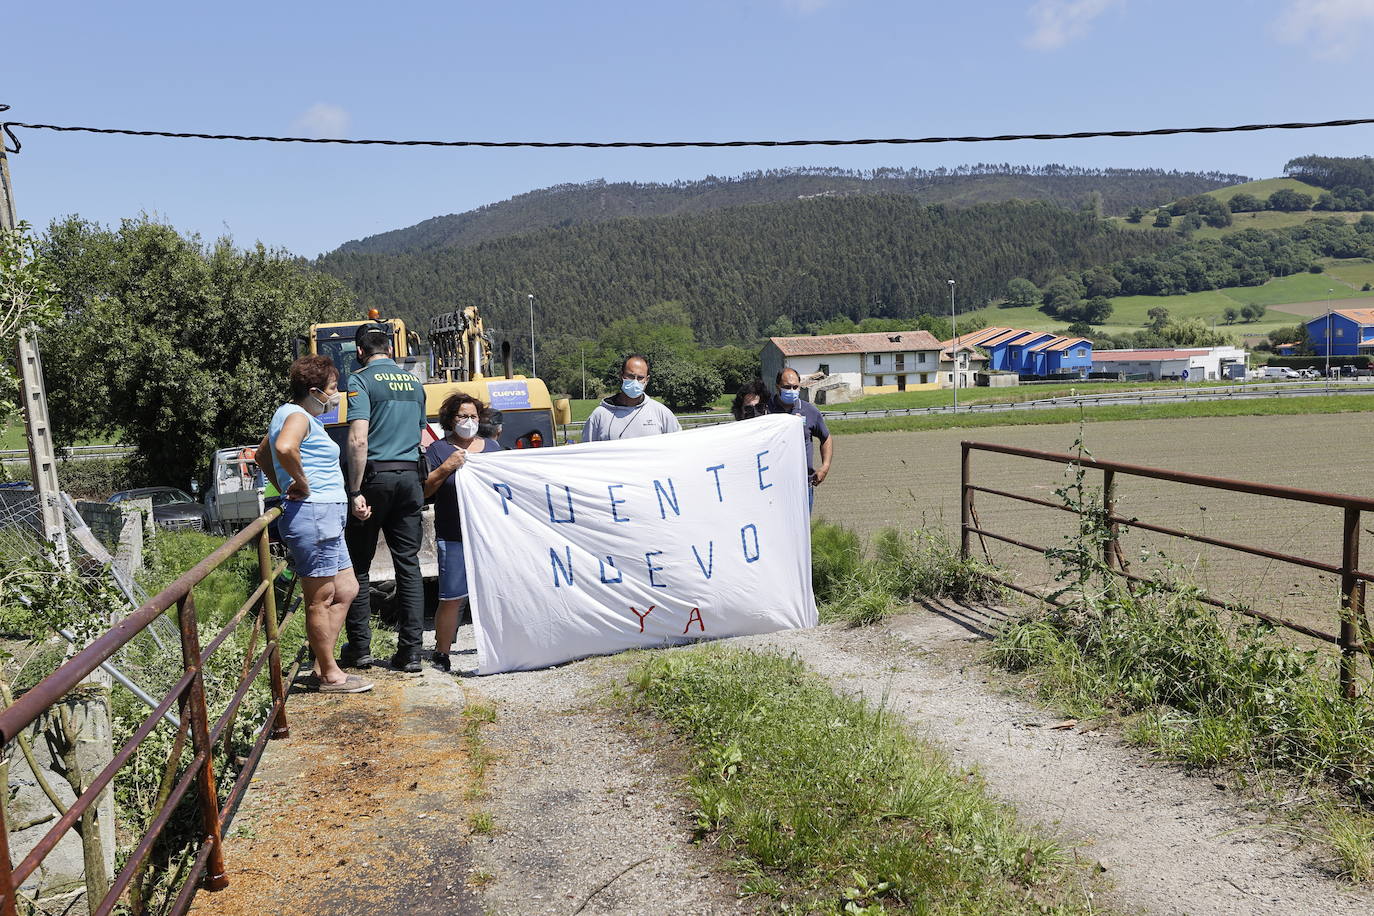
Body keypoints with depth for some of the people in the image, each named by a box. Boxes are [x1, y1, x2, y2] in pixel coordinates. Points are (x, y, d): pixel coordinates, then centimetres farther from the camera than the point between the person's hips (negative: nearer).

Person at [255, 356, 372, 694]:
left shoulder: (287, 414, 19)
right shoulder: (298, 416, -12)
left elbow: (261, 455, 31)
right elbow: (284, 448, -35)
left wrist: (284, 488, 22)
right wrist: (302, 484, -21)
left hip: (327, 519, 10)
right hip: (314, 515, -10)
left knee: (345, 591, 15)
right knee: (320, 599, -1)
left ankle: (321, 662, 21)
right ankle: (330, 675, 8)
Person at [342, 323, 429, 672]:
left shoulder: (361, 380, -6)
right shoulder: (414, 382, 14)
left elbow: (358, 439, -17)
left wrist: (355, 491, -16)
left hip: (375, 476, -5)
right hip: (410, 476, 5)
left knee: (359, 565, 8)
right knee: (408, 564, 6)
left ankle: (359, 647, 14)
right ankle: (410, 651, 6)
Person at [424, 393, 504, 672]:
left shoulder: (493, 446, 15)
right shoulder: (438, 450, 3)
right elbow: (423, 490, -4)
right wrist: (446, 467, -16)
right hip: (454, 538, -4)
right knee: (452, 598, -4)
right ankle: (441, 654, 9)